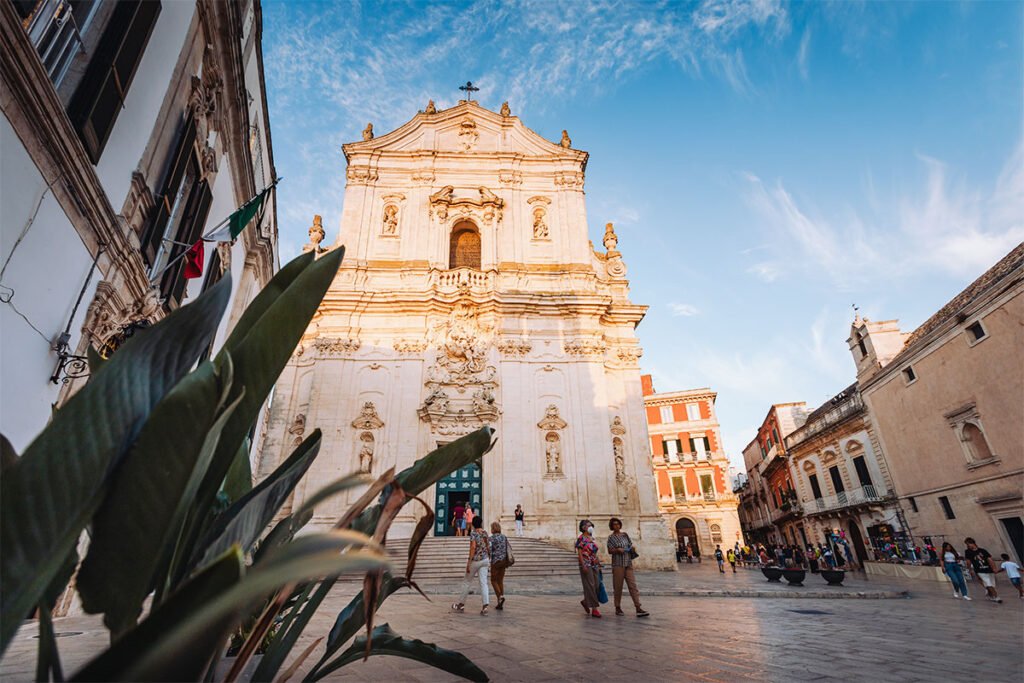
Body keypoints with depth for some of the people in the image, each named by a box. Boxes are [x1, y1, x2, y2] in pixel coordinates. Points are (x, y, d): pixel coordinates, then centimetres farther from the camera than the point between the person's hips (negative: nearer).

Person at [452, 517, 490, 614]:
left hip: (475, 560, -5)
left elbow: (473, 547, -22)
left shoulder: (473, 533, -13)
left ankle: (461, 604, 23)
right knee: (483, 582, 3)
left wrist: (469, 562, -20)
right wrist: (489, 558, 26)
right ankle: (485, 606, -7)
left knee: (466, 582, 11)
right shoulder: (485, 533, 5)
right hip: (484, 560, 5)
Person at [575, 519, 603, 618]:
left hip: (595, 565, 8)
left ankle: (585, 601, 28)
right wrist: (583, 565, -19)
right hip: (586, 565, -8)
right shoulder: (581, 538, -8)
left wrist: (599, 563, 15)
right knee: (590, 586, -5)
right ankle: (594, 609, 0)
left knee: (596, 585, 7)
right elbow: (579, 553, -12)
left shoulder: (592, 538, 14)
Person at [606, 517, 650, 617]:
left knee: (633, 585, -3)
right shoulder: (611, 537, -1)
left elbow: (631, 545, 21)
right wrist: (617, 550, -20)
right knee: (618, 586, 1)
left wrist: (632, 549, 0)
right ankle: (618, 608, 14)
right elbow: (609, 551, -4)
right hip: (618, 564, -4)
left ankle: (638, 608, -5)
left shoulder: (625, 534, 11)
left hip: (628, 563, 4)